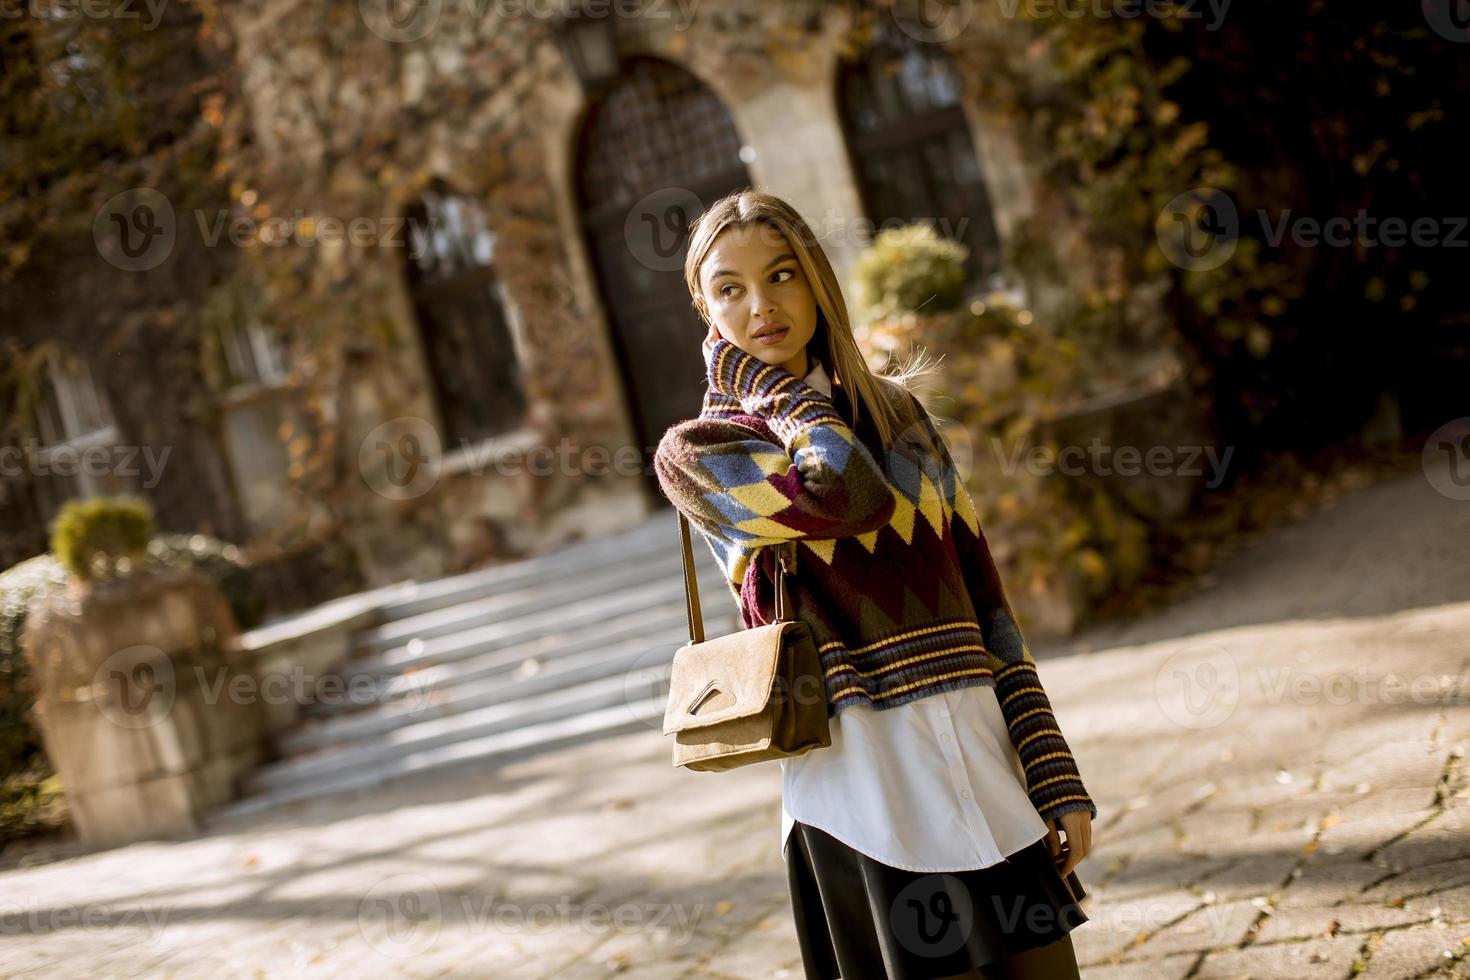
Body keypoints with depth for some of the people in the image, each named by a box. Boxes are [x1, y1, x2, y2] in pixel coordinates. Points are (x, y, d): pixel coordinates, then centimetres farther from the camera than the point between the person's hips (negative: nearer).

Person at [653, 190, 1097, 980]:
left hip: (983, 756, 4)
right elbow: (846, 492, -21)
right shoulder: (696, 453, 0)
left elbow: (987, 605, 11)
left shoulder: (899, 412, 13)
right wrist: (763, 385, -4)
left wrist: (1055, 778, 6)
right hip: (863, 778, -4)